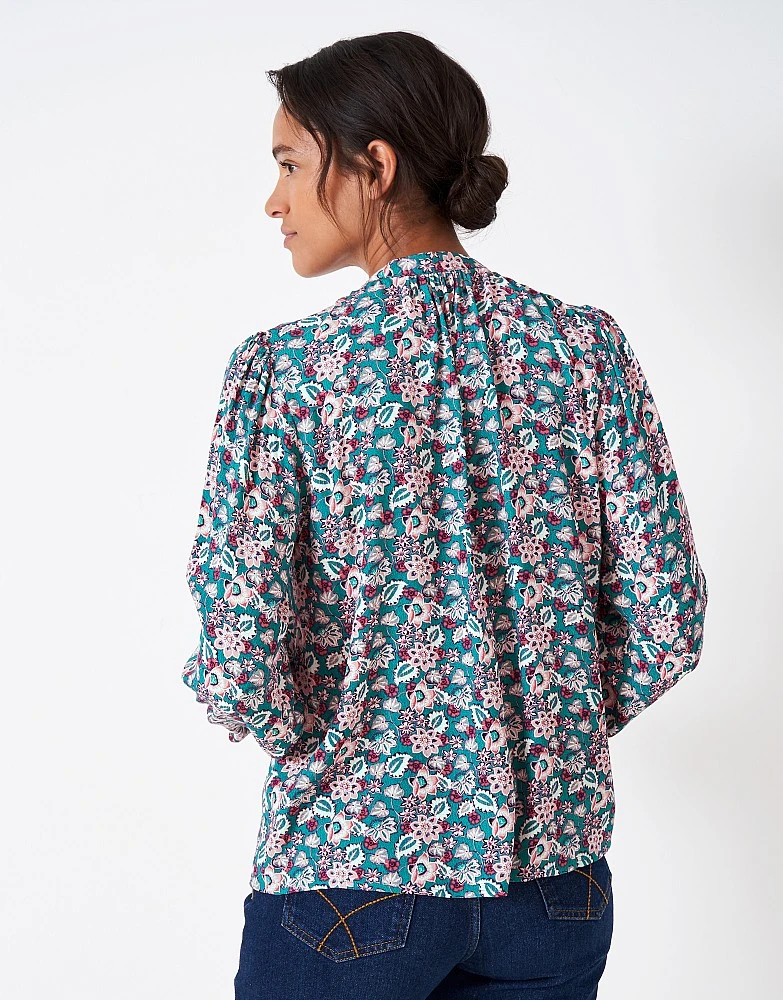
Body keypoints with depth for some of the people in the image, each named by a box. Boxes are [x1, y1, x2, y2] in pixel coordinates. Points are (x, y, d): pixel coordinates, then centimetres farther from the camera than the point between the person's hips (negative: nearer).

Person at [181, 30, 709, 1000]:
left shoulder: (284, 369, -14)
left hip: (350, 872, -3)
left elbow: (240, 662, -19)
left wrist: (307, 737, 2)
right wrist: (547, 726, 11)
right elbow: (668, 619, -4)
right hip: (554, 870, 3)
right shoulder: (585, 344, -5)